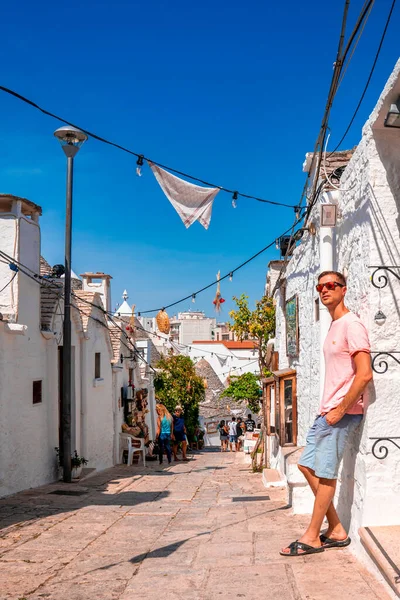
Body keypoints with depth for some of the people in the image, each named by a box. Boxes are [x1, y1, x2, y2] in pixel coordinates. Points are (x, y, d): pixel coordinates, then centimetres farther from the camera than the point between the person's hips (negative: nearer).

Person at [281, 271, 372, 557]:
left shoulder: (351, 324, -14)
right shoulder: (334, 327, 17)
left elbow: (365, 374, -22)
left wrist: (340, 410, -19)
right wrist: (326, 409, 15)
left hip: (343, 413, -10)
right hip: (327, 412, 10)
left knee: (325, 473, -2)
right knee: (307, 465, 12)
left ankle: (312, 538, 11)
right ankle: (337, 531, 20)